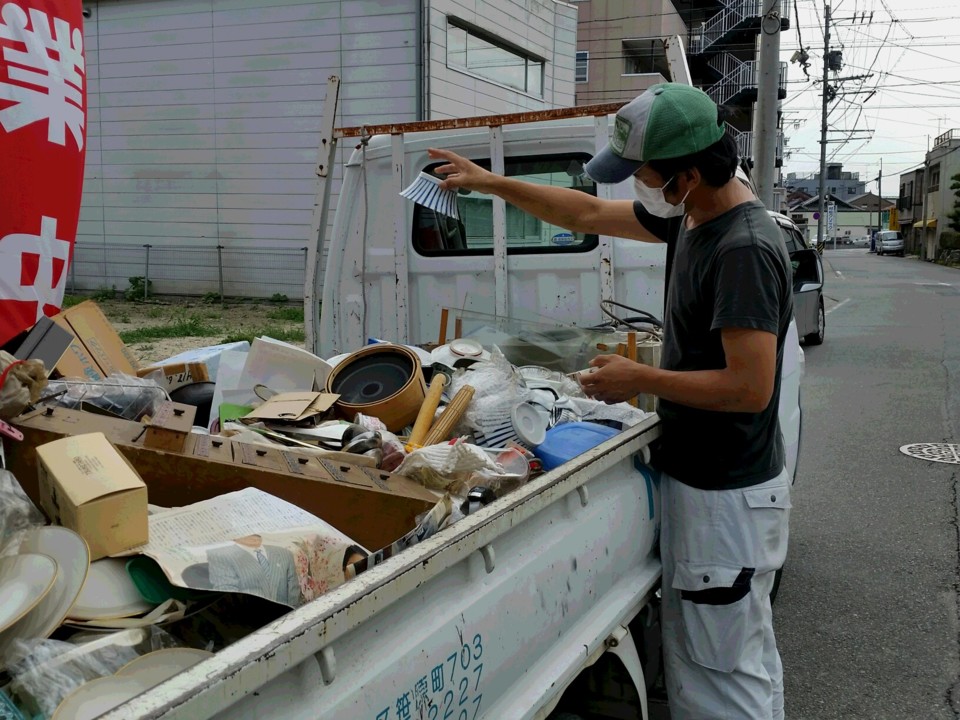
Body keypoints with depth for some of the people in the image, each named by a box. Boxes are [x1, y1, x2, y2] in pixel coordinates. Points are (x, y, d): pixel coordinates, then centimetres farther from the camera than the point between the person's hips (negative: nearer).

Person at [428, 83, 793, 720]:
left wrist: (639, 379, -17)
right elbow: (589, 214, 15)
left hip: (725, 497, -10)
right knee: (749, 658, 24)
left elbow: (751, 387, -27)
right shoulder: (691, 216, 5)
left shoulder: (745, 249, -23)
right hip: (709, 480, 10)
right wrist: (489, 182, 15)